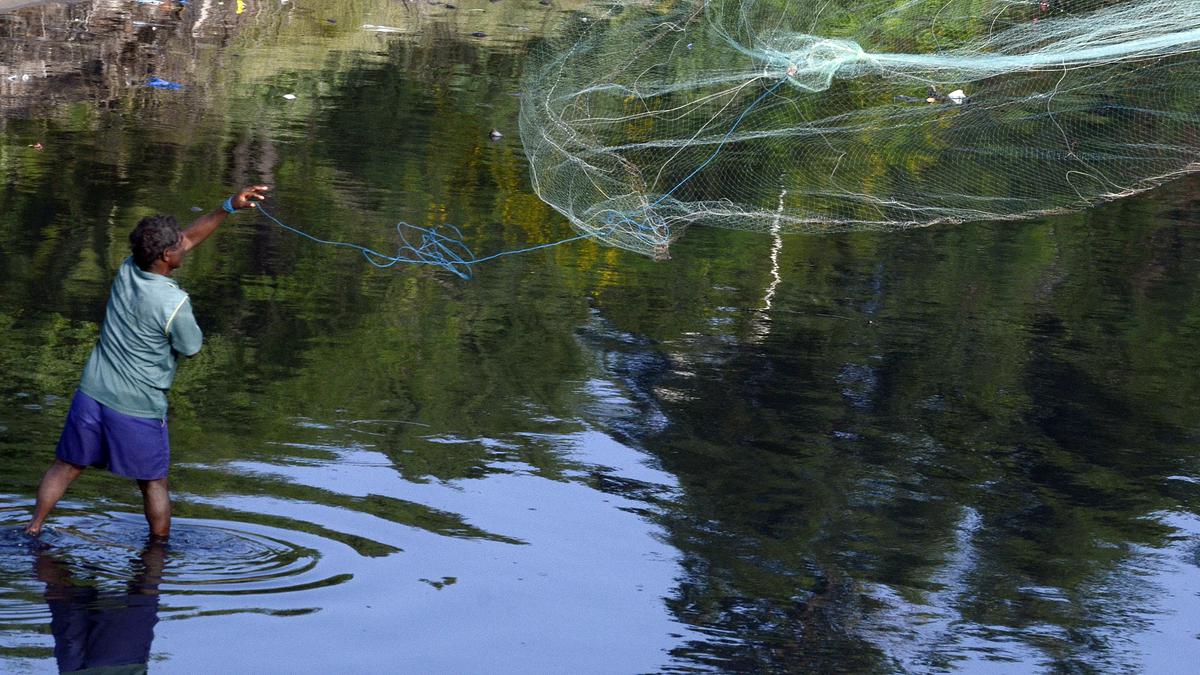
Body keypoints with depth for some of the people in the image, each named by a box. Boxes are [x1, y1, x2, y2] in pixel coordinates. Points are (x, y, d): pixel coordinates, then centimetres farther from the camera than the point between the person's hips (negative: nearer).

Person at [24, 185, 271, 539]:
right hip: (139, 410, -5)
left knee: (66, 467, 18)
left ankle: (33, 529, 19)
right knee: (154, 483, 14)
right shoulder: (175, 304, -23)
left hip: (92, 395, 5)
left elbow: (190, 238, 6)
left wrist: (229, 207, 5)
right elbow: (191, 348, -5)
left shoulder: (128, 270, -4)